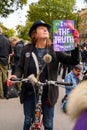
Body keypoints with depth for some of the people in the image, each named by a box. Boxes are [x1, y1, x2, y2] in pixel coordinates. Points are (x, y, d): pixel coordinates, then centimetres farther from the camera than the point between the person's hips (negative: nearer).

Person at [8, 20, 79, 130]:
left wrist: (74, 44, -30)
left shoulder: (54, 50, -7)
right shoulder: (27, 49, -3)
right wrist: (16, 76, -18)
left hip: (47, 94, -1)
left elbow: (73, 61, -13)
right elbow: (20, 67, 4)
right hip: (30, 93, 1)